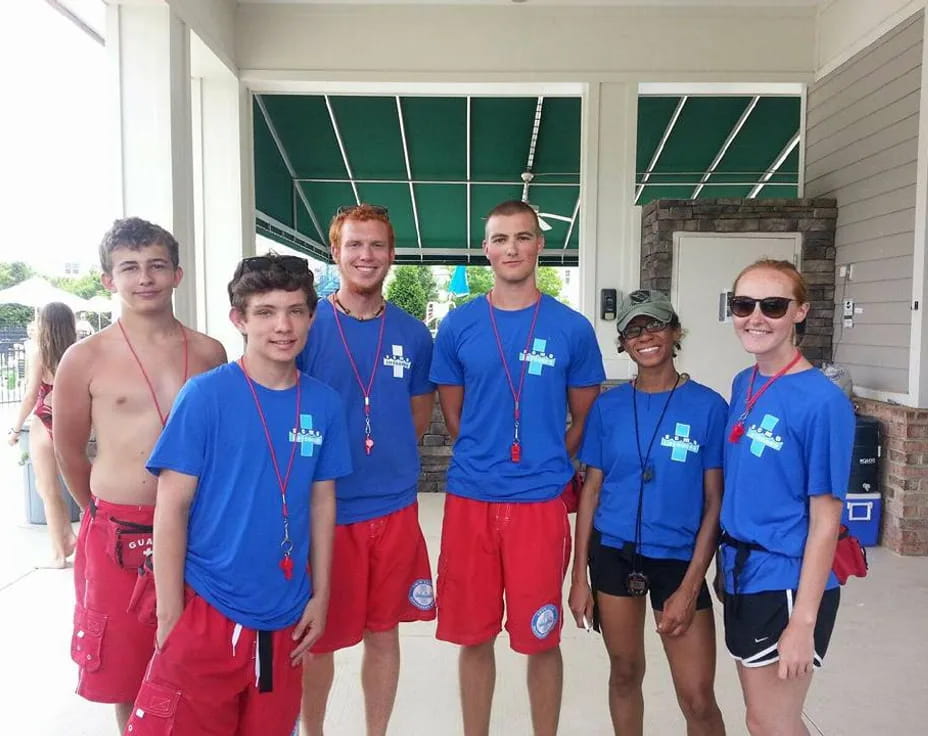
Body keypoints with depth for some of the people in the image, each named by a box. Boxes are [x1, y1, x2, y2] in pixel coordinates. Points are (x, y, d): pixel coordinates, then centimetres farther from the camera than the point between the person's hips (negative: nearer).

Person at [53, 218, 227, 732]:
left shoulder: (208, 352, 1)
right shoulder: (86, 358, -5)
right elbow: (68, 451, 6)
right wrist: (104, 513, 13)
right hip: (118, 535, -1)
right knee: (128, 674, 12)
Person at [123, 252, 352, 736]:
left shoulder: (324, 404, -2)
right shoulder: (205, 395, -12)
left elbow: (322, 501, 5)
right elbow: (172, 506, -9)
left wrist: (320, 595, 5)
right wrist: (171, 614, -9)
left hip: (284, 615, 4)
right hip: (207, 610, -3)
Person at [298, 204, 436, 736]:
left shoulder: (413, 334, 2)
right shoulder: (307, 326, -7)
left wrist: (387, 452, 3)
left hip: (394, 507, 3)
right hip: (324, 508, -2)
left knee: (384, 633, 15)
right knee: (319, 639, 12)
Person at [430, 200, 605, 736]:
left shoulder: (572, 329, -1)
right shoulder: (458, 326, 2)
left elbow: (585, 419, 8)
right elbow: (454, 416, 10)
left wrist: (545, 465, 7)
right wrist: (485, 460, 6)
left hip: (541, 501, -1)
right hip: (471, 498, 2)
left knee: (541, 638, 10)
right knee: (474, 636, 13)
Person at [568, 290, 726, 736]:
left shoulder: (708, 406, -7)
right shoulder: (608, 406, 0)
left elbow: (715, 503, -6)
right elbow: (591, 491, 3)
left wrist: (690, 586, -10)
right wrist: (579, 575, 1)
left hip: (678, 559, -2)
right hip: (614, 555, 2)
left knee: (698, 699, 1)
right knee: (625, 673, 17)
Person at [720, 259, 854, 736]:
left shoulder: (822, 401, -18)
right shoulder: (743, 385, 3)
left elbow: (825, 521, -17)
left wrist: (804, 621, -17)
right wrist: (729, 561, 12)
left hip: (788, 585, -7)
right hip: (741, 576, 7)